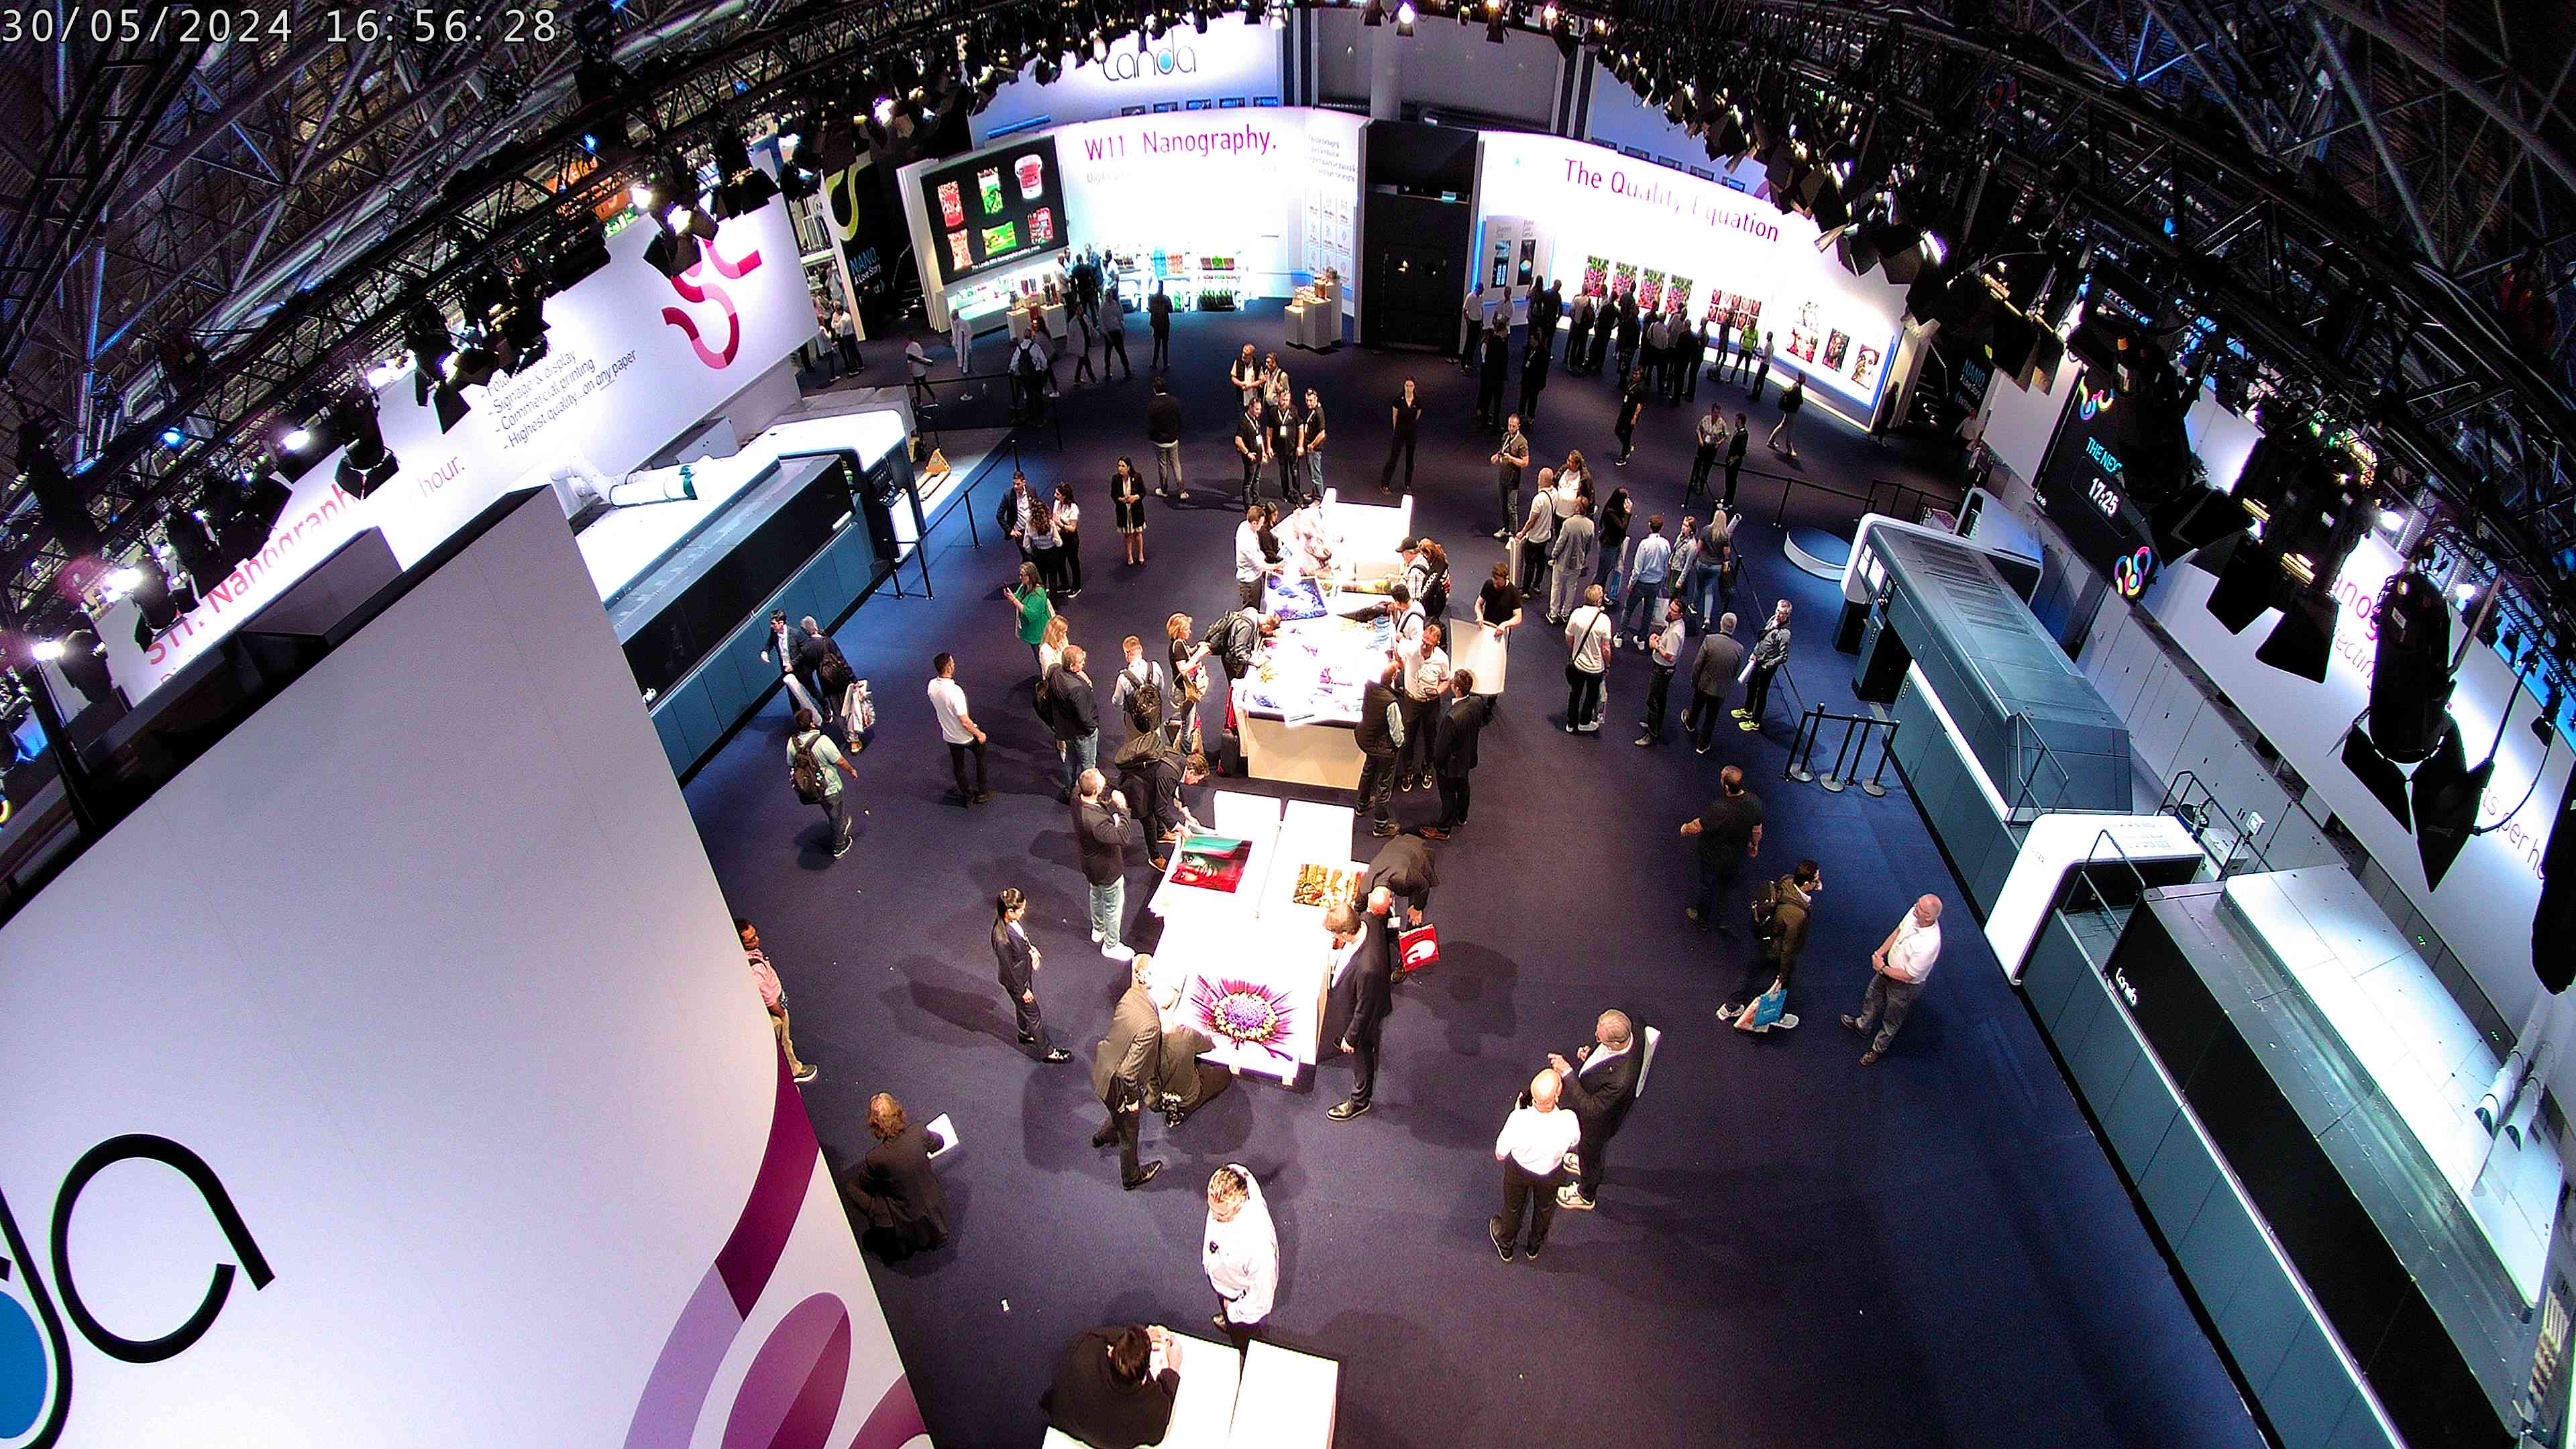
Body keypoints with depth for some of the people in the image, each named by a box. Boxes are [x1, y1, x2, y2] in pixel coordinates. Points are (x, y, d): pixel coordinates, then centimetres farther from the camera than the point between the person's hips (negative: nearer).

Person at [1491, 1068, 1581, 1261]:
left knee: (1513, 1208, 30)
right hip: (1551, 1175, 1)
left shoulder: (1519, 1119, -41)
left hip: (1519, 1170, -1)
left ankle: (1505, 1246, 59)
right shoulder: (1569, 1120, -38)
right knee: (1545, 1209, 33)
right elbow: (1573, 1145, -12)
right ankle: (1534, 1247, 61)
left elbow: (1500, 1154, -20)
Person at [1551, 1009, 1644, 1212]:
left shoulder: (1622, 1077, -49)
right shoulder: (1628, 1029, -29)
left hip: (1598, 1120, -6)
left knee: (1590, 1151, 25)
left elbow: (1591, 1109, -37)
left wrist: (1567, 1073, -40)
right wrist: (1588, 1051, -19)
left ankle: (1586, 1195, 55)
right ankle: (1586, 1162, 69)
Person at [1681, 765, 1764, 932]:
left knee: (1708, 885, 22)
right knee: (1727, 884, 28)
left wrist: (1685, 828, -2)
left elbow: (1697, 826, -25)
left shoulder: (1719, 809, -42)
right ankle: (1720, 920, 48)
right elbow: (1757, 829, -5)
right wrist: (1755, 845, 15)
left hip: (1715, 856, -5)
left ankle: (1703, 918, 46)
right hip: (1739, 855, 5)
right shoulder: (1754, 801, -23)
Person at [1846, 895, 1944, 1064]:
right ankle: (1863, 1025, 60)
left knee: (1891, 1020, 21)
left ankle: (1878, 1049, 47)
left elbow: (1907, 976, -29)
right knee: (1872, 996, 32)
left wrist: (1882, 969, -17)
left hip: (1905, 985, -7)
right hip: (1890, 965, 7)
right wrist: (1879, 954, -7)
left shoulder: (1929, 945, -43)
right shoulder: (1915, 913, -23)